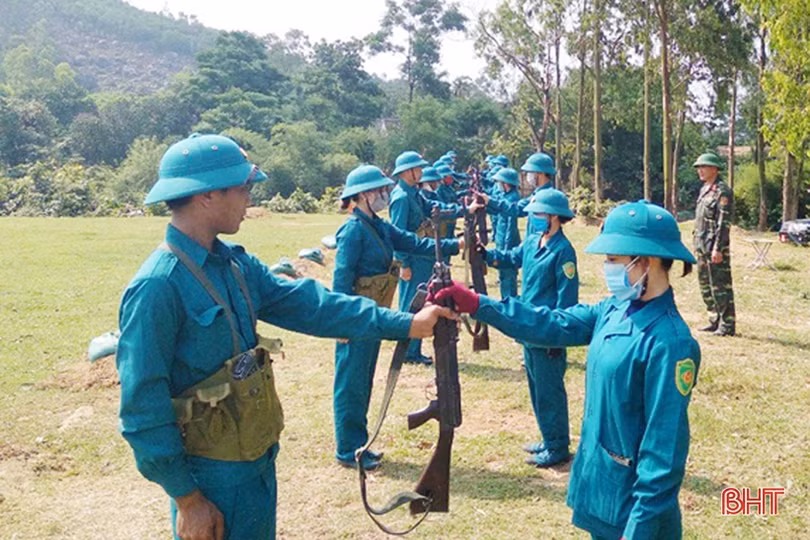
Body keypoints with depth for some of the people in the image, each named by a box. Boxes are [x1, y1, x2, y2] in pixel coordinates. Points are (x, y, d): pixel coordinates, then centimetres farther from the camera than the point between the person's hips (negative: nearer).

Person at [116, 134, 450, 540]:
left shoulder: (235, 262, 2)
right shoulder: (157, 286, -23)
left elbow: (307, 304, 0)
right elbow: (143, 407, -21)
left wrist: (406, 324, -4)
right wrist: (186, 498, -16)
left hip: (260, 459, 8)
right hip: (213, 476, -8)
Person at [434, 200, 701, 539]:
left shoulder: (670, 342, -25)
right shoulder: (614, 310, 0)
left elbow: (665, 445, -25)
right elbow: (553, 325, 1)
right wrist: (476, 304, -7)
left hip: (632, 502, -8)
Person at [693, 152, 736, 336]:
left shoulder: (722, 191, -13)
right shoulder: (704, 189, 15)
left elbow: (724, 222, -18)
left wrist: (717, 248, -22)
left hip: (715, 247, -9)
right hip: (702, 246, 9)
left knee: (720, 286, -5)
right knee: (705, 285, 14)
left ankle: (727, 325, 3)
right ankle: (715, 321, 24)